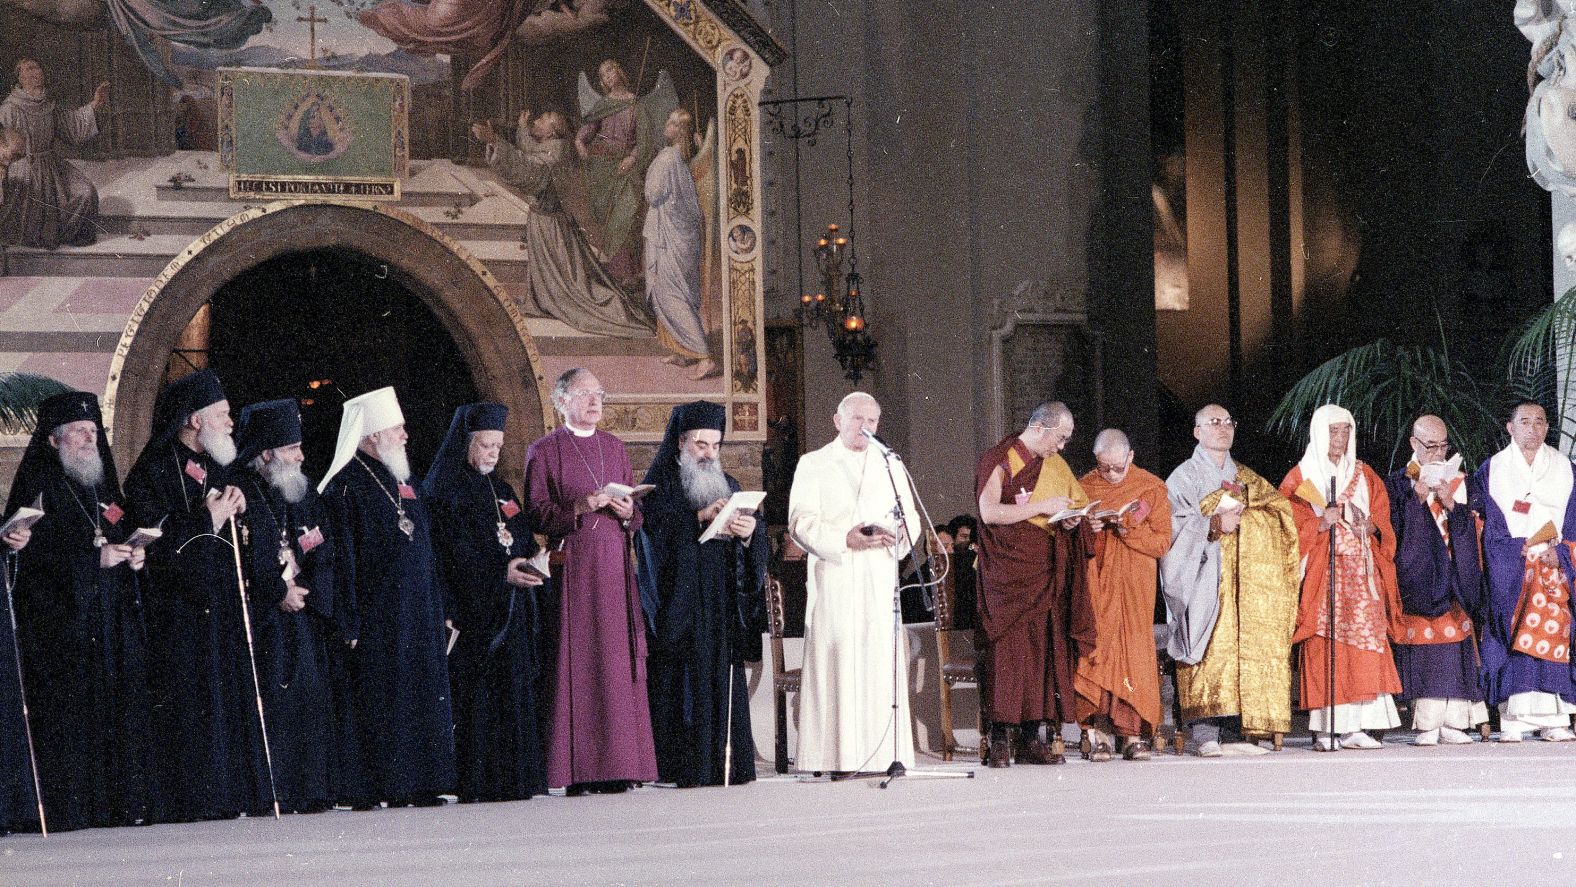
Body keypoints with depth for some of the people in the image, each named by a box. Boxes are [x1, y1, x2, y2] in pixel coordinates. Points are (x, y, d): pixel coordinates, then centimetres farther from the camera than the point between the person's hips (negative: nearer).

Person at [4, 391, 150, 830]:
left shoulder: (103, 486, 19)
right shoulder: (39, 486, -3)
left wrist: (134, 555, 1)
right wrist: (94, 558, -18)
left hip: (113, 627, 7)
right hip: (62, 625, -6)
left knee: (117, 719, 2)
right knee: (71, 725, -10)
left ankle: (123, 808, 4)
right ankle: (71, 817, -8)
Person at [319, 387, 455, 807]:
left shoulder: (402, 483, 16)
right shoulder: (346, 488, -10)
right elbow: (341, 562, -16)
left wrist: (439, 610, 16)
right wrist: (349, 626, -21)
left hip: (417, 619, 8)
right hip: (374, 620, -8)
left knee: (420, 701, 7)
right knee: (378, 704, -6)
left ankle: (418, 785, 12)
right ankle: (372, 790, -2)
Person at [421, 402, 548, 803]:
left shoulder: (502, 491, 19)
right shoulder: (444, 493, -5)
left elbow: (524, 540, 20)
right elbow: (452, 558, -13)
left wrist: (529, 565, -1)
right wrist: (501, 574, -22)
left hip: (512, 612, 7)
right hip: (472, 612, -7)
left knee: (514, 694, 3)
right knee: (476, 698, -9)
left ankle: (515, 781, 5)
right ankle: (476, 784, -8)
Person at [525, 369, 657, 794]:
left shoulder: (615, 448, 18)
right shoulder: (545, 451, 3)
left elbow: (637, 516, 18)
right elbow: (536, 513, -5)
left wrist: (626, 511, -3)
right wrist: (578, 508, -19)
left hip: (614, 567, 5)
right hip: (572, 565, -5)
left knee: (617, 659, -1)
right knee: (576, 661, -9)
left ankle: (617, 767, 0)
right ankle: (577, 771, -8)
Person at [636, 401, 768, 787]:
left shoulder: (727, 485, 19)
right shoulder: (661, 483, 5)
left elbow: (757, 546, 9)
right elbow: (655, 528, -13)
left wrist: (750, 531, -13)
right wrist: (701, 517, -22)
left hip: (723, 602, 5)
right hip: (680, 603, -5)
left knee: (725, 684, -1)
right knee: (685, 685, -10)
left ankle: (726, 765, -1)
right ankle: (684, 766, -12)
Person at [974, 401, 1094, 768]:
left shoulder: (1055, 464, 17)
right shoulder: (999, 461, -4)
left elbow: (1077, 502, 25)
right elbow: (989, 512, -15)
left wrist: (1072, 518, 2)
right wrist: (1042, 507, -14)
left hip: (1046, 571, 6)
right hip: (1009, 569, -6)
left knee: (1044, 648, 0)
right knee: (1009, 650, -10)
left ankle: (1034, 739, 0)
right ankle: (1001, 740, -10)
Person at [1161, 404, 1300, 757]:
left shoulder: (1247, 478, 22)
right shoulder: (1185, 477, 7)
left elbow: (1280, 508, 8)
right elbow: (1176, 526, -6)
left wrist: (1243, 512, -9)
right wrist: (1212, 526, -21)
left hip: (1246, 580, 5)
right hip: (1206, 579, -5)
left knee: (1247, 649, -4)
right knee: (1212, 648, -15)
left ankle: (1238, 730, -4)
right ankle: (1205, 734, -19)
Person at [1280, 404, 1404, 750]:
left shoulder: (1364, 475, 17)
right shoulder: (1302, 477, 5)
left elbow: (1382, 517, 15)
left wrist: (1372, 527, -7)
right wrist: (1320, 524, -17)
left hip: (1361, 571, 4)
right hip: (1321, 572, -4)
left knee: (1366, 640, -5)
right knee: (1323, 643, -10)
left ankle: (1357, 727, -5)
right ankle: (1324, 728, -9)